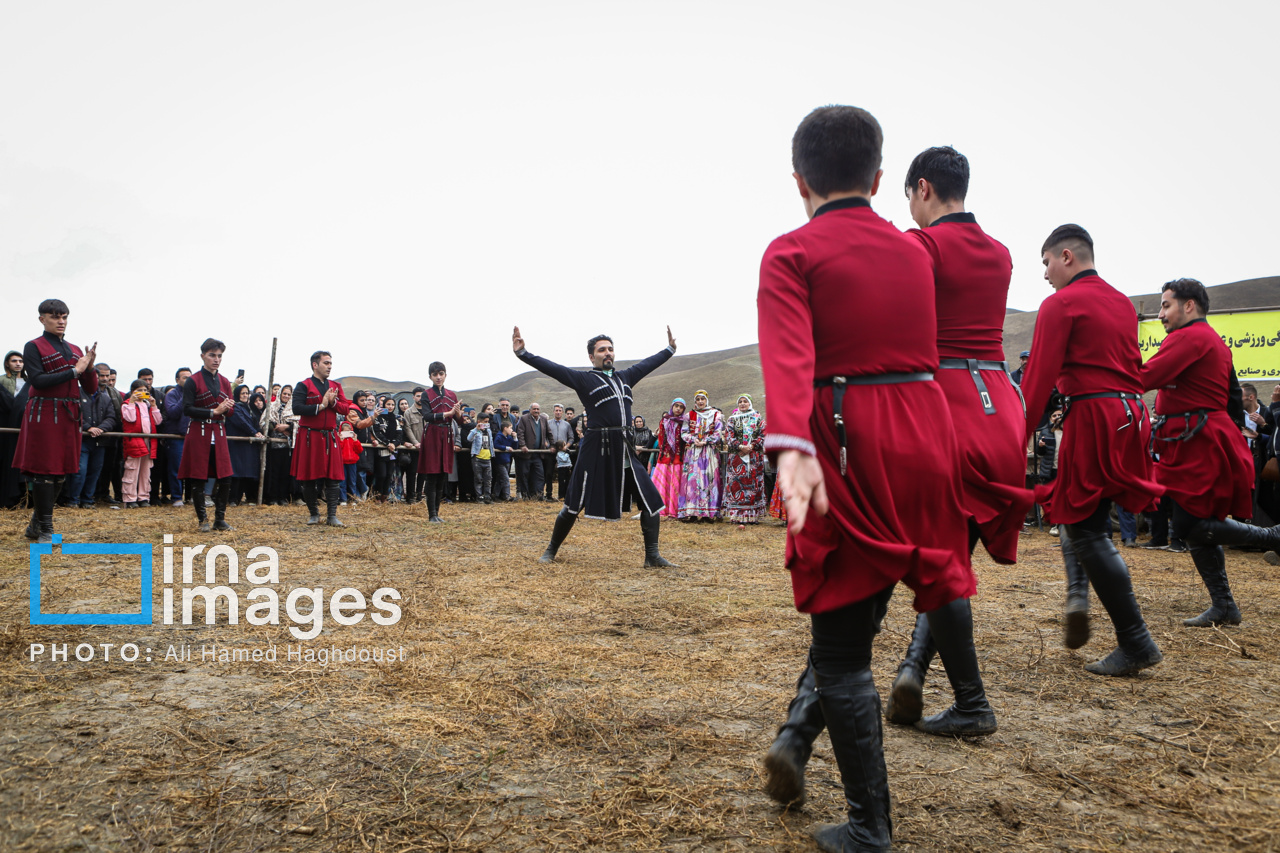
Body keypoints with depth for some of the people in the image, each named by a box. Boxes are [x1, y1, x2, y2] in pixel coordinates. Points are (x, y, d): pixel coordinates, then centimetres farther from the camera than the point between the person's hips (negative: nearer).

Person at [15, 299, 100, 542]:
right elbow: (37, 380, -15)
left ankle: (36, 525, 22)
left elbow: (91, 389, 12)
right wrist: (74, 370, -16)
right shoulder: (33, 347, 0)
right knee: (44, 471, -5)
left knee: (61, 472, 8)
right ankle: (45, 531, 2)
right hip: (44, 415, -6)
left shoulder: (75, 350, 16)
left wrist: (89, 366, -6)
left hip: (69, 417, 6)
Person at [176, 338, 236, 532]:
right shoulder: (193, 381, -4)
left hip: (219, 434, 4)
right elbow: (187, 409, -11)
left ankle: (220, 519, 11)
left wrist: (227, 408, -11)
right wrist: (213, 411, -18)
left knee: (225, 478, 0)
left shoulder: (224, 382, 11)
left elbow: (230, 410, 13)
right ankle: (203, 520, 12)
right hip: (198, 434, -4)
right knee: (197, 478, 0)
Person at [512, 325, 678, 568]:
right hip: (596, 450, -5)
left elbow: (648, 363, 30)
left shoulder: (624, 377, 16)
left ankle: (652, 557, 10)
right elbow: (551, 368, -8)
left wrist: (670, 348, 37)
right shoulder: (583, 379, 0)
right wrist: (522, 353, -18)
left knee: (651, 500, 1)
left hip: (625, 450, 5)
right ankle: (551, 550, 24)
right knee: (574, 505, 4)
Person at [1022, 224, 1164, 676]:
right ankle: (1077, 595, 2)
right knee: (1081, 511, 22)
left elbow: (1039, 379, -13)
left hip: (1091, 418, -8)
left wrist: (1018, 442, -12)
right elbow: (1132, 367, 20)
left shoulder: (1060, 304, -7)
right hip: (1129, 416, 9)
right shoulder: (1123, 303, 18)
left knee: (1085, 530, -1)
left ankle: (1136, 644, 1)